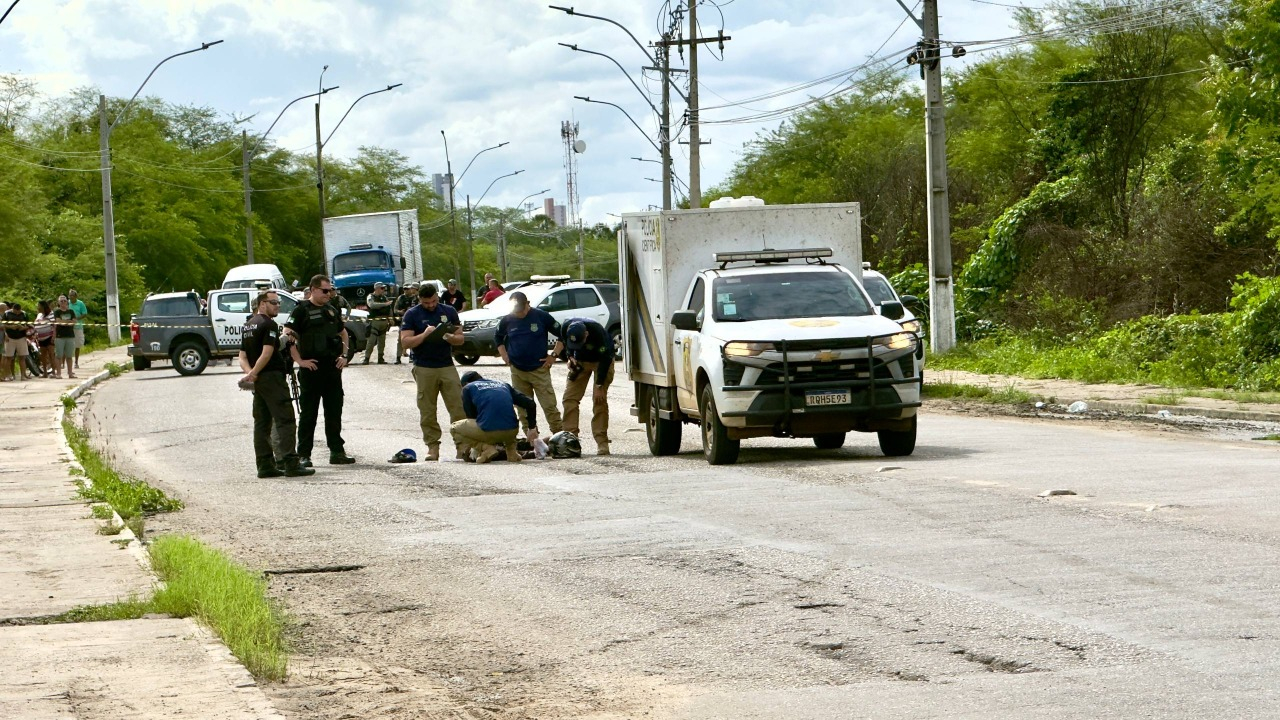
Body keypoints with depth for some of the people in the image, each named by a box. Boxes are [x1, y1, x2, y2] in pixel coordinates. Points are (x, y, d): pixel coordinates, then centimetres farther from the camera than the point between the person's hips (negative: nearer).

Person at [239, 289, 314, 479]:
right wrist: (253, 373, -14)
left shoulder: (248, 326, 17)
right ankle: (291, 464, -15)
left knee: (262, 423, 9)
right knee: (285, 421, -9)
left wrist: (250, 372, -1)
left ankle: (265, 466, 8)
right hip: (272, 377, -9)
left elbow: (242, 356, 14)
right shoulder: (269, 324, -10)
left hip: (258, 380, 9)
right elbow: (267, 353, -20)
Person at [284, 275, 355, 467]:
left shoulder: (332, 310, 14)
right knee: (308, 413, -2)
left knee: (334, 412, 8)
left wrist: (344, 355, 13)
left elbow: (343, 334, 27)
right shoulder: (302, 310, -6)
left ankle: (337, 451, 14)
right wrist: (300, 361, -16)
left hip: (333, 368, 6)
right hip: (311, 369, -6)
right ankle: (303, 455, 2)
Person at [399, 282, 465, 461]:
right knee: (427, 411, -1)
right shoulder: (412, 315, 3)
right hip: (424, 369, -2)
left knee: (458, 407, -7)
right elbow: (405, 341, -5)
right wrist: (425, 335, -19)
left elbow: (460, 339, 11)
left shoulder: (449, 312, 10)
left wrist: (449, 338, -11)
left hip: (447, 365, 2)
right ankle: (432, 446, 5)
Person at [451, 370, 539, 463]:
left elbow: (471, 416, 16)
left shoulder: (467, 388, 16)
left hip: (488, 431, -5)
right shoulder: (503, 385, 25)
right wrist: (532, 428, 24)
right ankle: (512, 451, 16)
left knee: (454, 428, 20)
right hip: (512, 432, 5)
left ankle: (485, 449, -1)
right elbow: (530, 403, 16)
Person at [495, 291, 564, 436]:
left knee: (549, 406, -8)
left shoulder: (542, 317, -6)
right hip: (517, 371, 3)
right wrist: (504, 355, 8)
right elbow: (497, 337, 20)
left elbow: (562, 335, 0)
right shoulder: (507, 320, 1)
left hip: (539, 370, -3)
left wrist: (554, 355, -6)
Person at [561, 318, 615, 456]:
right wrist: (571, 356, -13)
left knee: (599, 399, -13)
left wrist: (600, 386, -27)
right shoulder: (566, 329, -25)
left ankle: (602, 442, -12)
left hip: (600, 361, -4)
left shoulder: (597, 331, -37)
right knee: (570, 397, -7)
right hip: (579, 361, 4)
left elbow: (605, 359, -28)